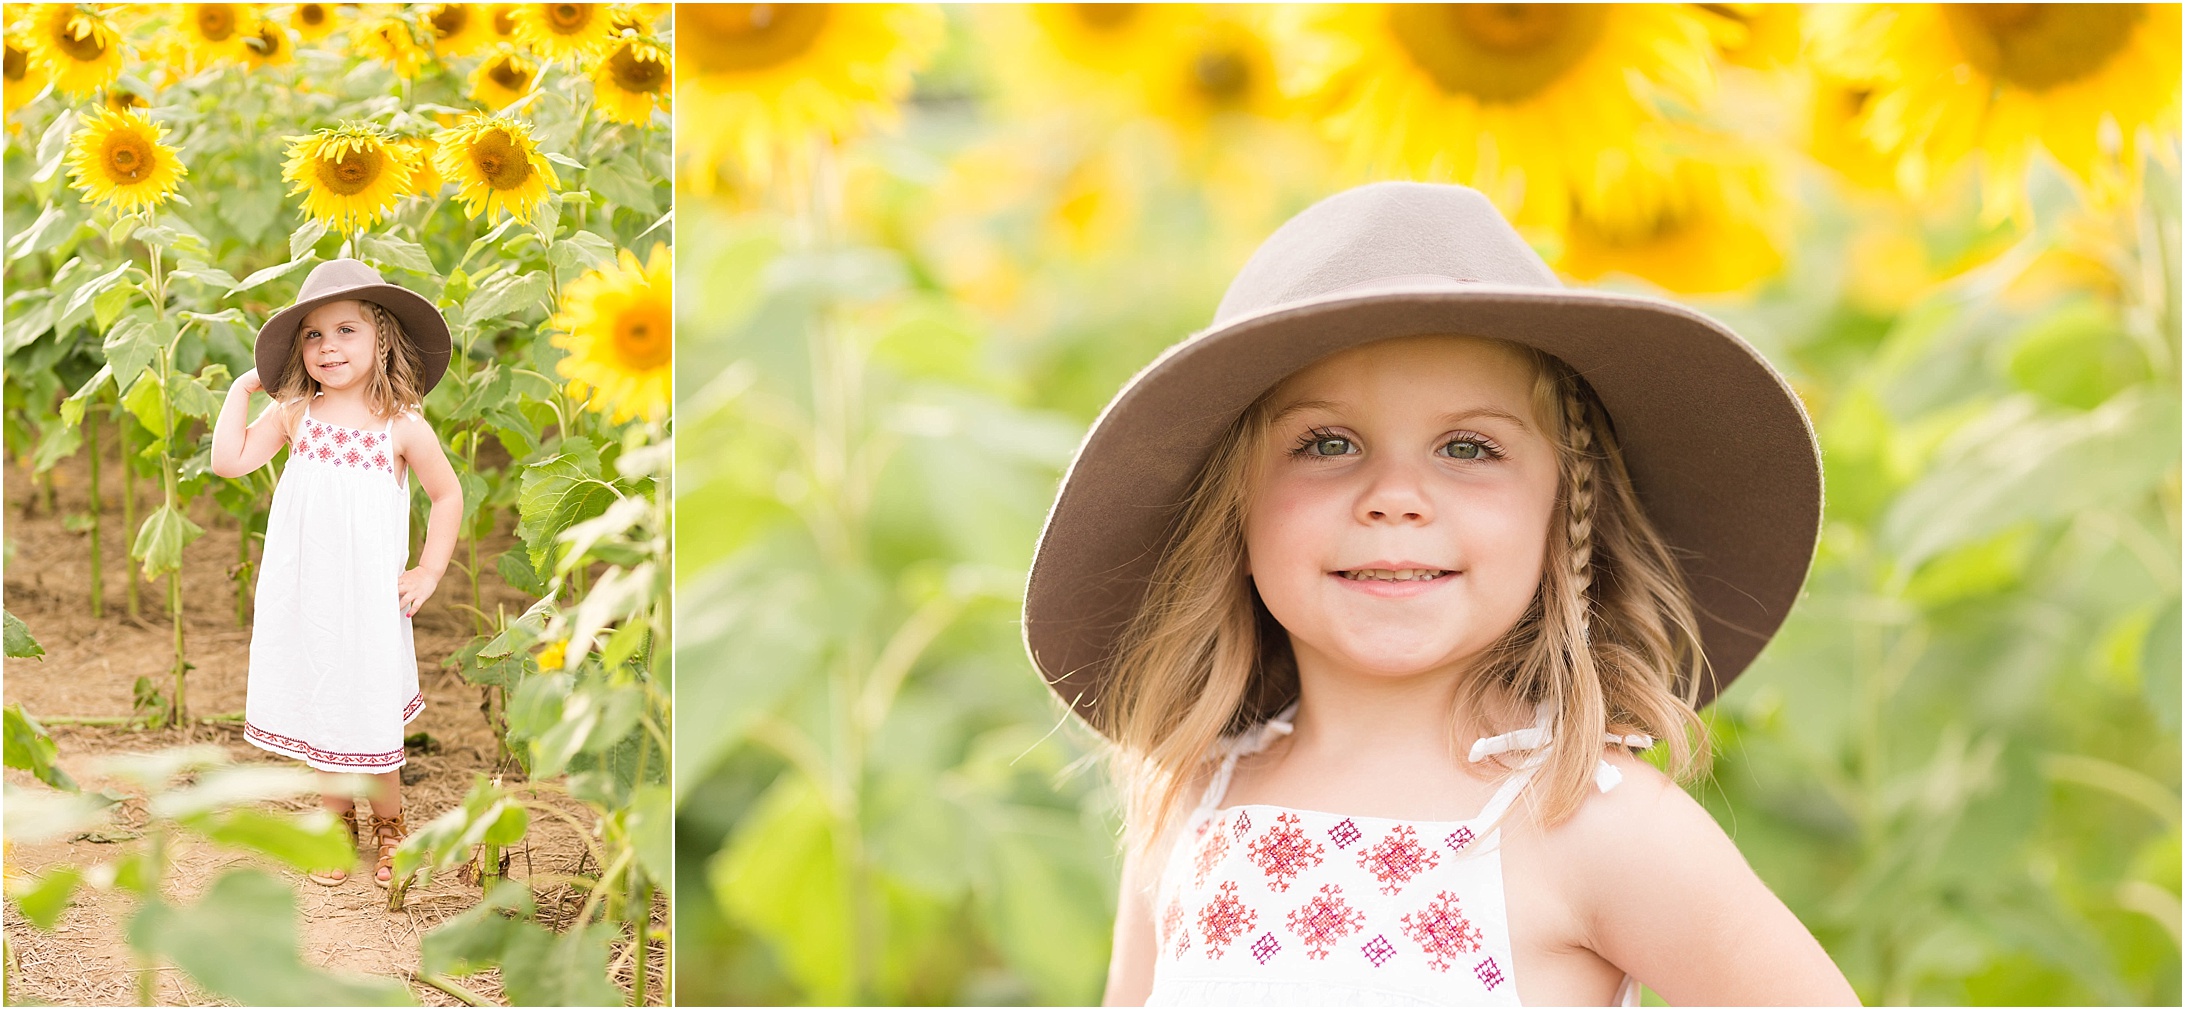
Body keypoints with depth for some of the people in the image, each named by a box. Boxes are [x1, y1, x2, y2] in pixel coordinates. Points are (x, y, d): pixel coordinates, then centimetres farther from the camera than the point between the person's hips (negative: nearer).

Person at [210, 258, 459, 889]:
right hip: (303, 592, 2)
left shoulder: (401, 425, -6)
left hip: (368, 594, -2)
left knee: (370, 713, 3)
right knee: (320, 705, 11)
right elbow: (228, 461, -7)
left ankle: (388, 826, 24)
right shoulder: (295, 415, -1)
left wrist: (428, 573, 0)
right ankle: (336, 821, 29)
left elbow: (447, 493, 5)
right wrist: (241, 389, -4)